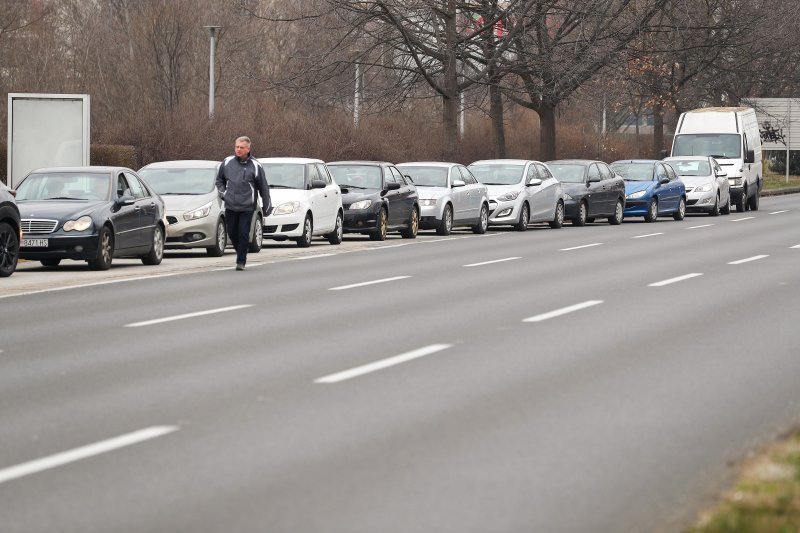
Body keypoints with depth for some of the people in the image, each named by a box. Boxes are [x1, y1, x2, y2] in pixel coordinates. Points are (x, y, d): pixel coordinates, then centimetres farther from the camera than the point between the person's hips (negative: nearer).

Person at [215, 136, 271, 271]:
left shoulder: (255, 166, -3)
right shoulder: (227, 162, 4)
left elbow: (264, 187, 4)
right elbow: (219, 180, 21)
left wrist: (266, 207, 4)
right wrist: (223, 193, 5)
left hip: (247, 207, -3)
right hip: (230, 206, 3)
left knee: (243, 233, -9)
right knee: (232, 233, 8)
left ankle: (241, 261, -2)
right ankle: (241, 253, 30)